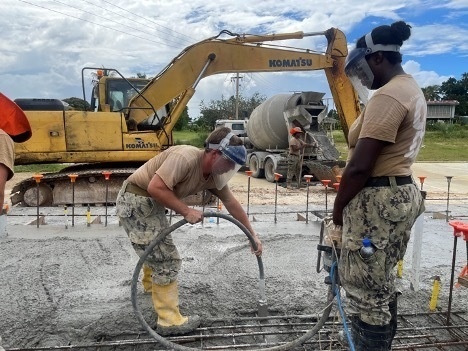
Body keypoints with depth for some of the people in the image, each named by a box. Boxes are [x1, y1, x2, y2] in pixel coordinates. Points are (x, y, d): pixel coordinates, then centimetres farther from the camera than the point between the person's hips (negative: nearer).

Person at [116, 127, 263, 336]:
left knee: (158, 248, 31)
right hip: (135, 202, -10)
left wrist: (253, 235, 14)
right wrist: (186, 211, -26)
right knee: (167, 259, -7)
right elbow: (155, 187, -34)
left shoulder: (213, 175, -1)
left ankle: (150, 284, 60)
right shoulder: (186, 157, -28)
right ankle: (169, 321, 7)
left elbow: (232, 204, 9)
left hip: (151, 203, 10)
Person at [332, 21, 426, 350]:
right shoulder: (412, 90, 15)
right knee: (382, 284, 21)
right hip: (401, 194, 11)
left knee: (366, 292, 1)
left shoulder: (388, 95, -18)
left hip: (377, 200, -11)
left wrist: (339, 208, -10)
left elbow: (359, 166, -23)